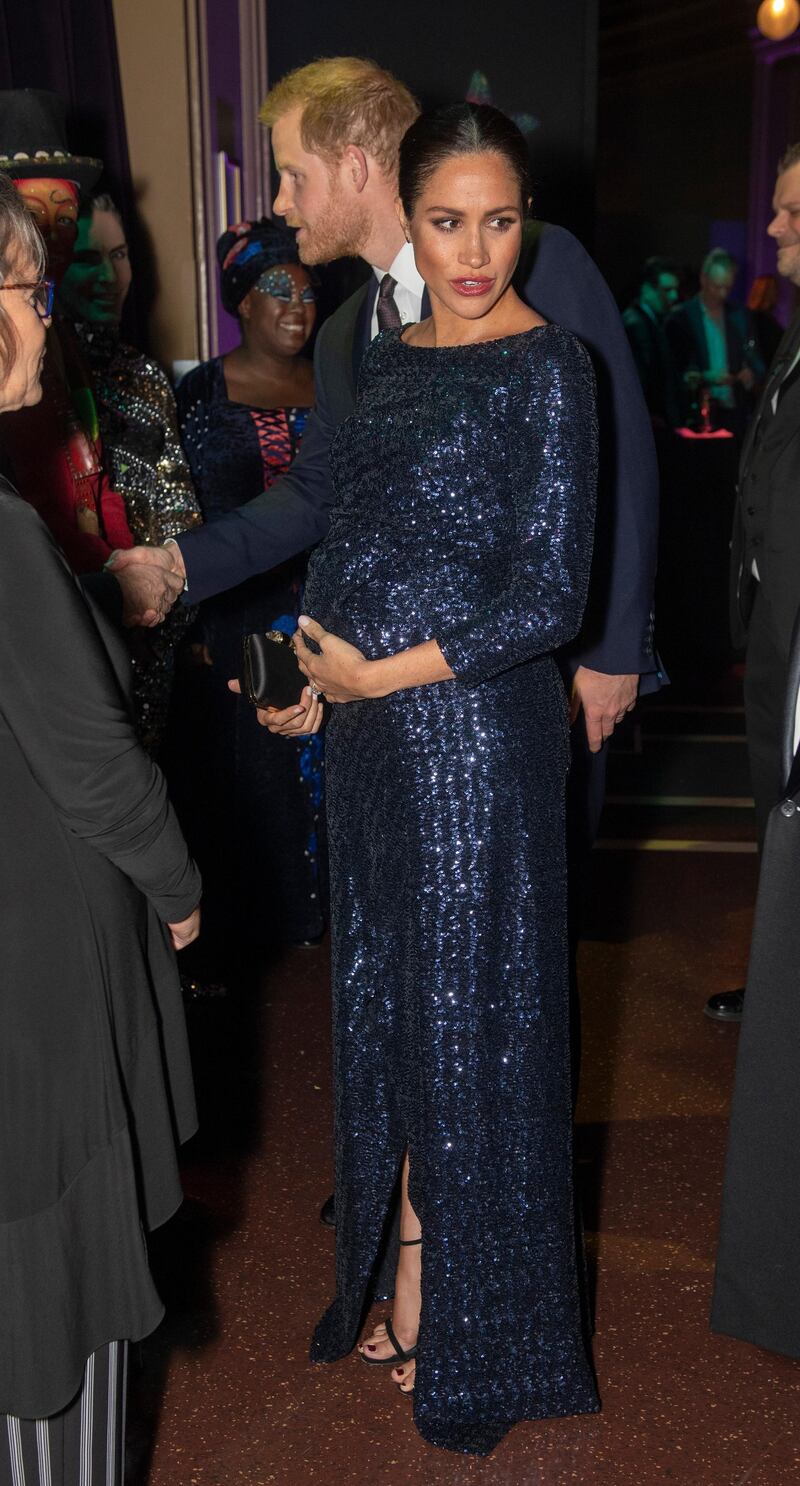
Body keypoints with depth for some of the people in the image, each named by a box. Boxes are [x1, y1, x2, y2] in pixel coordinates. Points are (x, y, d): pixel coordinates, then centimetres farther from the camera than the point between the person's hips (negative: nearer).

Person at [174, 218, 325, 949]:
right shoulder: (205, 390, -3)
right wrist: (198, 626, -7)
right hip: (247, 611, -3)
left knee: (332, 753, 9)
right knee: (259, 758, 7)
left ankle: (334, 895, 27)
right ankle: (271, 910, 24)